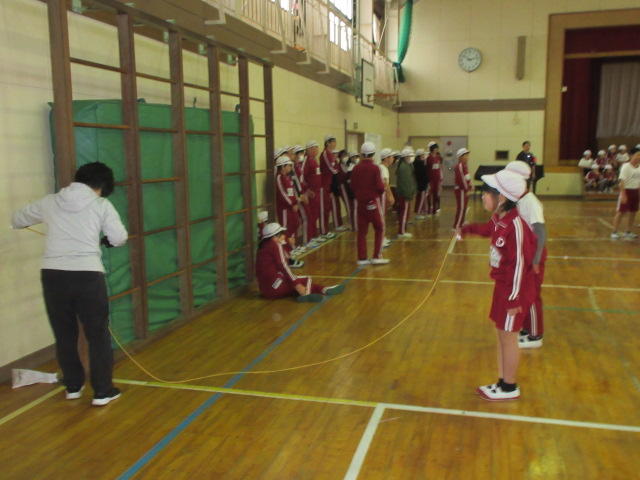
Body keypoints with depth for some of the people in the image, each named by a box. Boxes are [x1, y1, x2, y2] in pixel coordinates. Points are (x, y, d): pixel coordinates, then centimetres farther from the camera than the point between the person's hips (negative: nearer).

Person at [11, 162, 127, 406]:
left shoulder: (50, 202, 11)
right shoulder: (101, 204, 1)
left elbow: (17, 220, 25)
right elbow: (119, 238, -1)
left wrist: (20, 221, 50)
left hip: (53, 274, 3)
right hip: (87, 274, -3)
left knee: (64, 334, 18)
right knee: (98, 334, 9)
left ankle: (73, 386, 31)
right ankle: (102, 391, 12)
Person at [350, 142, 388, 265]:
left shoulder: (356, 168, 0)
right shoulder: (375, 168, -13)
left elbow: (352, 186, 3)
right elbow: (380, 187, -15)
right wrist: (382, 189, 6)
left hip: (360, 203, 4)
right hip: (373, 202, -4)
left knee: (362, 231, 9)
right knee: (379, 228, 9)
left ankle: (362, 258, 10)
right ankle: (377, 256, 5)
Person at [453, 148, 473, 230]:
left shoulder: (464, 166, 14)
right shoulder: (459, 166, -18)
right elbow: (461, 179, -22)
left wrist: (470, 186, 8)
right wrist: (466, 190, -18)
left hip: (464, 190, 10)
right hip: (461, 190, -10)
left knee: (463, 208, 17)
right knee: (461, 208, -7)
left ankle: (461, 223, 28)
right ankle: (457, 226, -4)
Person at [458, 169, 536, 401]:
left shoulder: (515, 225, -27)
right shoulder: (499, 219, 0)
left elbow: (519, 264, -25)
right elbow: (489, 229, 26)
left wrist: (514, 298, -22)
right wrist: (468, 229, 41)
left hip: (512, 290, -9)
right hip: (502, 286, 9)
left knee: (508, 337, 6)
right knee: (502, 335, 17)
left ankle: (510, 388, 23)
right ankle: (502, 382, 31)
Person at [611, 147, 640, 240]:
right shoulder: (626, 166, -13)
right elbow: (621, 181, -17)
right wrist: (623, 194, -23)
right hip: (626, 190, -7)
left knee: (633, 212, 10)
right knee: (621, 212, -5)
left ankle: (628, 232, 22)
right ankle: (614, 232, 2)